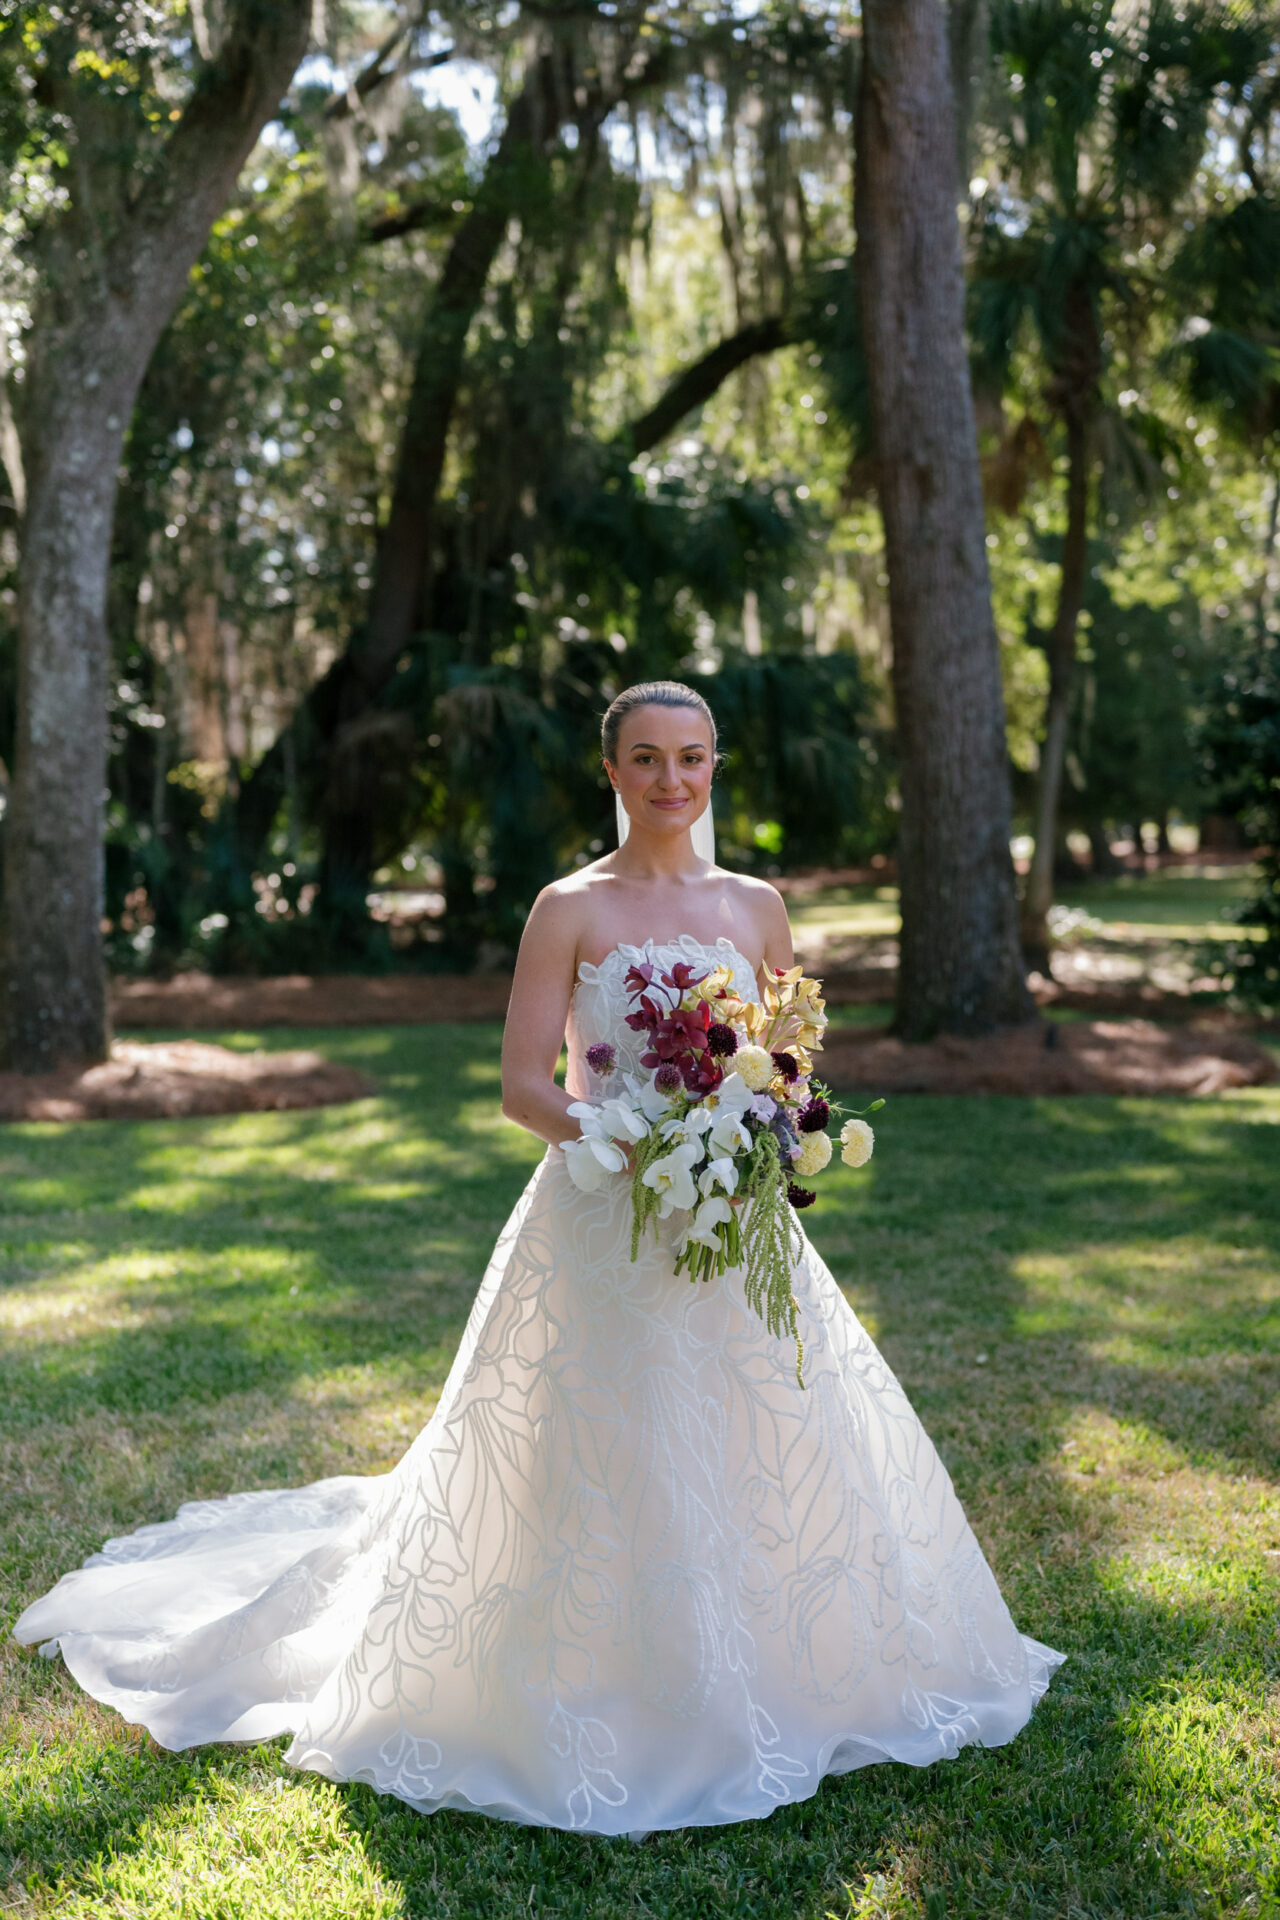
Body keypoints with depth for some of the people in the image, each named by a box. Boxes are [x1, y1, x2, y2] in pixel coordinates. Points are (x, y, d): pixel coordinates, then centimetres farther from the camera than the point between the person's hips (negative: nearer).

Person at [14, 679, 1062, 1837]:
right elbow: (524, 1088, -7)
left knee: (774, 1447, 8)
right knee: (593, 1469, -1)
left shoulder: (756, 907, 9)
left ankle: (754, 1686, 30)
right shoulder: (570, 909, -3)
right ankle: (588, 1707, 19)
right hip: (600, 1224, -4)